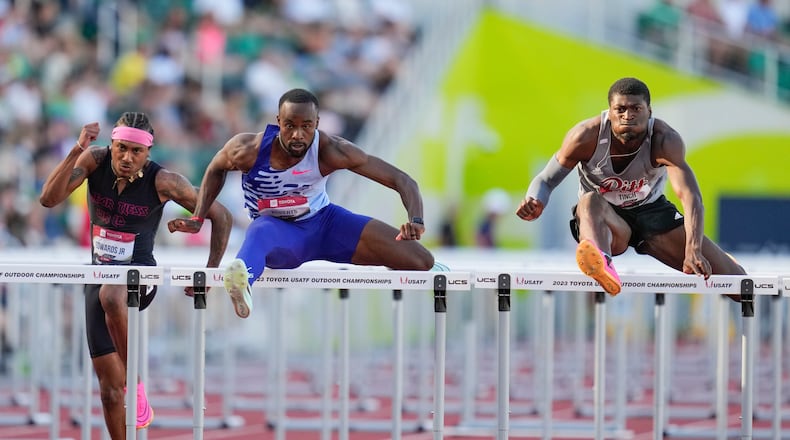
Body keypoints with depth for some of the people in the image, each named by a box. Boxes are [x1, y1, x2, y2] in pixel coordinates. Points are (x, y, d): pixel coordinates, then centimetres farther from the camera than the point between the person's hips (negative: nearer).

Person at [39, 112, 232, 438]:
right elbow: (48, 199, -20)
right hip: (100, 274, 4)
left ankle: (135, 383, -25)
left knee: (111, 295, -41)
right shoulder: (95, 161, -8)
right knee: (109, 384, 2)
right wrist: (77, 151, -30)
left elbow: (220, 216, -6)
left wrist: (211, 272, -8)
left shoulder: (162, 182, -15)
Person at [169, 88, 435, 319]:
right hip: (276, 228, -2)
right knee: (259, 233, -44)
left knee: (421, 261, -10)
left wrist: (416, 221, -39)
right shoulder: (249, 150, -24)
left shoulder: (330, 151, -25)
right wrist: (198, 218, -7)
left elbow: (401, 181, -22)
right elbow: (216, 169, 2)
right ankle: (240, 282, -79)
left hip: (323, 222, 2)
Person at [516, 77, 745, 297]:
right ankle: (603, 265, -73)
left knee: (734, 277, -6)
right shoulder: (586, 136, -23)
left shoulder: (665, 141, -26)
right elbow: (547, 179, -12)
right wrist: (535, 203, -38)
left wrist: (693, 251, -54)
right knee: (590, 201, -40)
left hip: (652, 213, 1)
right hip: (605, 218, -1)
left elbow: (690, 196, -38)